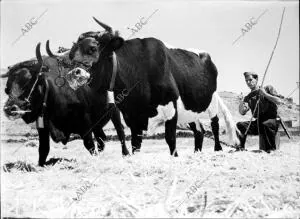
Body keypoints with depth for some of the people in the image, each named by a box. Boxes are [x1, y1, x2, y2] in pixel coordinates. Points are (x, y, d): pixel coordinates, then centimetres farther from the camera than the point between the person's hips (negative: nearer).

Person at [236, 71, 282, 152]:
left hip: (272, 120, -4)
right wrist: (242, 106, -23)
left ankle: (271, 149, -26)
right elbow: (242, 113, -1)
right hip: (258, 122, 4)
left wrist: (265, 94, -11)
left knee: (264, 125, -39)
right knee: (240, 125, -19)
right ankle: (241, 147, -10)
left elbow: (279, 101, -8)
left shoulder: (268, 88, 4)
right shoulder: (248, 97, 12)